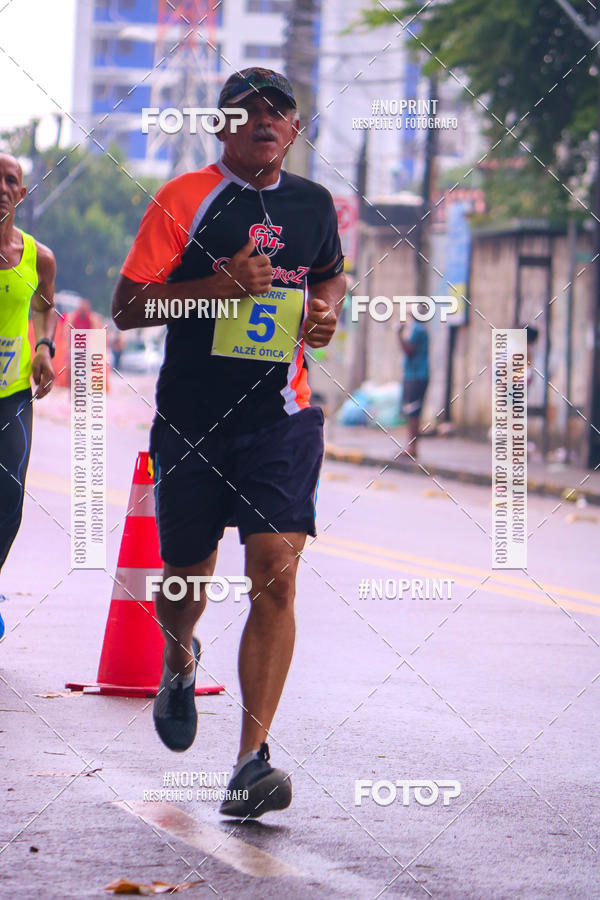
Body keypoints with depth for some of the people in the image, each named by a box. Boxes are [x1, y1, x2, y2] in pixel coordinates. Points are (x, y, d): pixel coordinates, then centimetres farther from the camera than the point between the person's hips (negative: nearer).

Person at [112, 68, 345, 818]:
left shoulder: (314, 205, 9)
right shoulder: (183, 200, -3)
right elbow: (126, 306, -7)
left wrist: (325, 306, 7)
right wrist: (221, 285, -19)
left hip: (281, 418, 1)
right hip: (191, 419, -1)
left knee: (276, 573, -15)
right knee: (186, 578, 10)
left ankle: (252, 761, -14)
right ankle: (180, 660, 48)